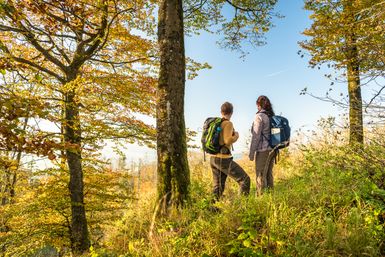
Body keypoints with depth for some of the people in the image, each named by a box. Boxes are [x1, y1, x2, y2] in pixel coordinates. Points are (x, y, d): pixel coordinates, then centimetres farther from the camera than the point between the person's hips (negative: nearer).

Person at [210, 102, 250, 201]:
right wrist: (236, 136, -2)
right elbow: (228, 140, -22)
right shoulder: (228, 123, -10)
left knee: (218, 186, 17)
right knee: (245, 180, 0)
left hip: (213, 158, 8)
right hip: (223, 159, -8)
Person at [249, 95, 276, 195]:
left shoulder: (259, 116, -11)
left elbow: (256, 136, -15)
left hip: (262, 150, -8)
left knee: (261, 176, -1)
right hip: (272, 149, 8)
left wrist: (251, 152, -10)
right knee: (268, 174, 15)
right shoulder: (272, 116, 10)